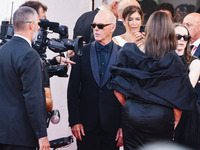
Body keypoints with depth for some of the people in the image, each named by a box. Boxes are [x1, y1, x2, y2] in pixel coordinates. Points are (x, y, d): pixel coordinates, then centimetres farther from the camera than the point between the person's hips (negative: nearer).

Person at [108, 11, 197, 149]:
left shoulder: (128, 52, -5)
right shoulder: (173, 60, -10)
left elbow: (118, 90, 1)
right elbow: (178, 99, -8)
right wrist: (175, 121, 7)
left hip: (132, 116, 2)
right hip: (161, 119, -2)